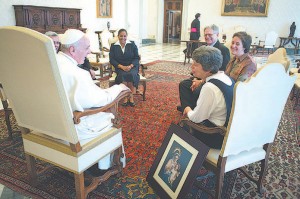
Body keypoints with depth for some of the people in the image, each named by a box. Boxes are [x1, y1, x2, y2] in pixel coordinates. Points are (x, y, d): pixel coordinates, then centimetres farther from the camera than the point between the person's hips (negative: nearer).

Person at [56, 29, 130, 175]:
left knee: (99, 113, 24)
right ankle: (104, 167, 27)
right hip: (70, 129, -8)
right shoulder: (77, 74, -29)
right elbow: (103, 99, -20)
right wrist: (119, 87, -3)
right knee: (109, 119, 13)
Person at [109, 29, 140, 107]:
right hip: (120, 67, 0)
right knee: (123, 75, -34)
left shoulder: (132, 44, 7)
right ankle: (126, 97, -25)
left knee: (132, 75, -33)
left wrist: (130, 66, -16)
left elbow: (136, 58, 3)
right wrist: (121, 66, -15)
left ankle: (131, 97, -24)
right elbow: (112, 59, 1)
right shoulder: (113, 46, 7)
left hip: (132, 66, 0)